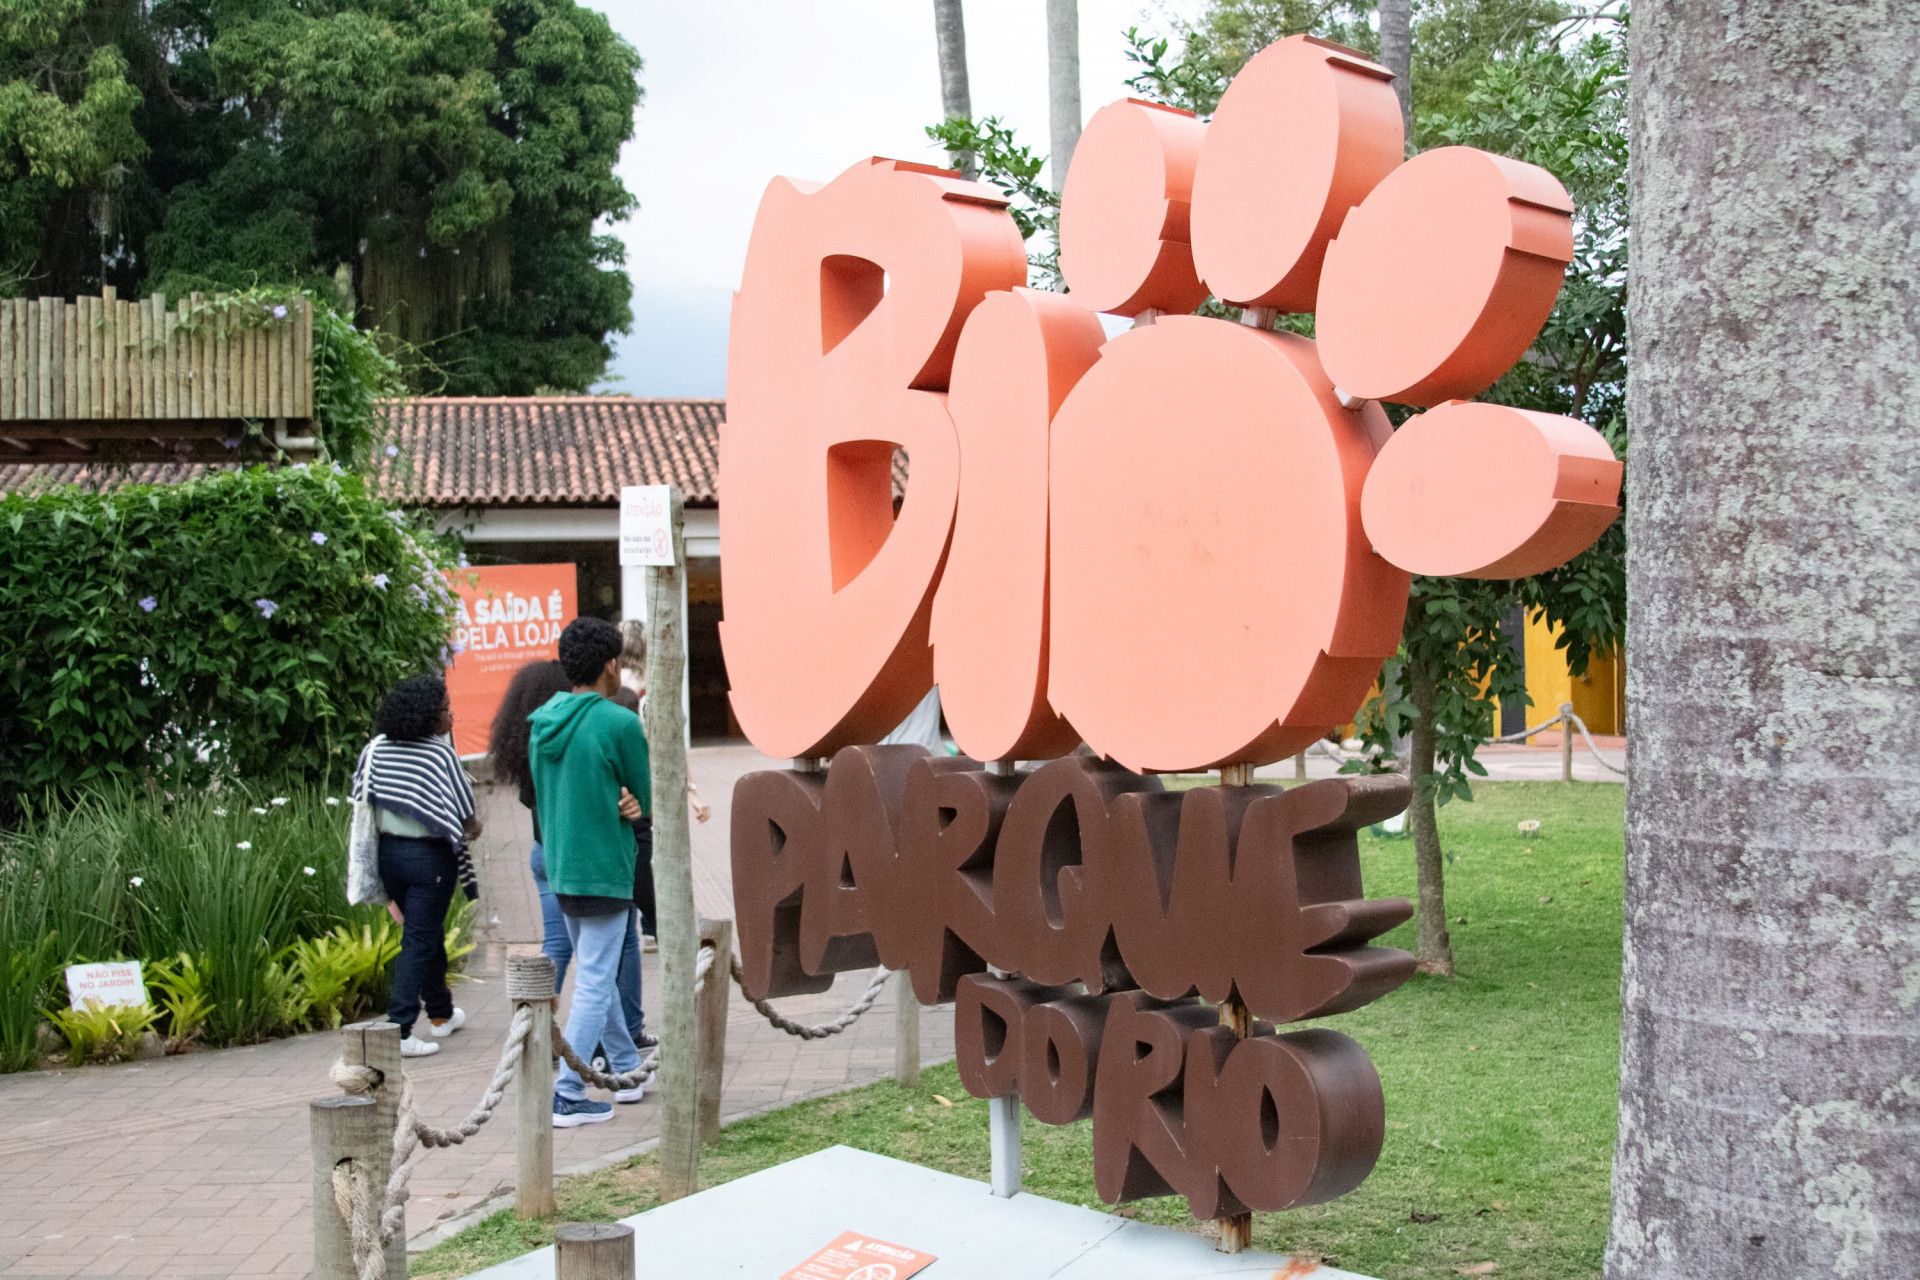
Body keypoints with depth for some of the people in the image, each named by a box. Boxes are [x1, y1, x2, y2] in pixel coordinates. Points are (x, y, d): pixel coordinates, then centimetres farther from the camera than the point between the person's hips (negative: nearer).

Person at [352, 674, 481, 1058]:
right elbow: (466, 818, -13)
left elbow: (362, 798, 7)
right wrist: (472, 830, 8)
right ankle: (399, 1030, -6)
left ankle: (441, 1013, 36)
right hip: (429, 856, -7)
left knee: (427, 931, 22)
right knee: (419, 940, -1)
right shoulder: (439, 754, -16)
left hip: (390, 851, 7)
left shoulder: (377, 749, 1)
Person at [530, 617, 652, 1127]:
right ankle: (568, 1095, -2)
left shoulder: (542, 723, 6)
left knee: (596, 974, 19)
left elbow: (542, 800, 11)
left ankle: (628, 1070, 31)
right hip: (605, 871, -7)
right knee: (594, 983, -2)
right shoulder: (620, 723, -15)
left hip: (559, 869, 7)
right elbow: (646, 801, -7)